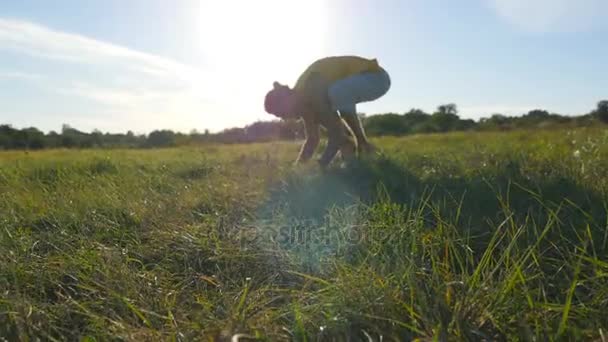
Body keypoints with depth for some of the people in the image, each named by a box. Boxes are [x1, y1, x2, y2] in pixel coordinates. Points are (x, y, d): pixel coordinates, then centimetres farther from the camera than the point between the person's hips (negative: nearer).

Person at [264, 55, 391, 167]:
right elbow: (312, 139, 5)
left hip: (377, 77, -9)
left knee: (337, 92, -34)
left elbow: (336, 134, -32)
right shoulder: (304, 98, -1)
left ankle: (361, 142, -16)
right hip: (362, 79, 9)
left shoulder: (312, 89, -29)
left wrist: (320, 166, -30)